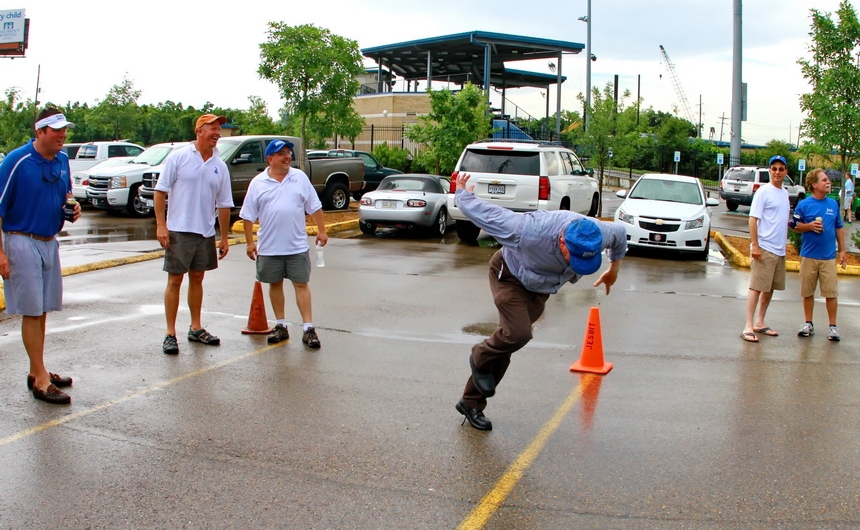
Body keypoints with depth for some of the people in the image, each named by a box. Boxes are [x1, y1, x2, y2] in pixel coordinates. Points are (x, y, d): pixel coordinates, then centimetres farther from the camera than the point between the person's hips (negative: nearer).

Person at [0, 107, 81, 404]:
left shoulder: (62, 160, 5)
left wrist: (72, 206, -2)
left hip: (50, 242, 7)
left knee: (42, 310, 13)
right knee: (31, 312, -2)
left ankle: (36, 372, 24)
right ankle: (41, 380, 3)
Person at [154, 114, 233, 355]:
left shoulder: (220, 166, 6)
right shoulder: (178, 157, -6)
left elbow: (224, 205, 10)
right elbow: (160, 191, -5)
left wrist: (224, 238, 10)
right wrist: (160, 225, -13)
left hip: (206, 232, 5)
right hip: (178, 230, -4)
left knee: (197, 279, 14)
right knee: (175, 280, 0)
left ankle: (196, 328, 25)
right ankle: (170, 334, 6)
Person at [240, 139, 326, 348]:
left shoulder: (300, 178, 3)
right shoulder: (258, 183, 0)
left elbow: (315, 207, 6)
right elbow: (248, 216, 2)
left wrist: (321, 230, 1)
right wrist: (250, 242, -2)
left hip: (297, 245, -1)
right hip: (269, 247, 1)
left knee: (301, 284, -1)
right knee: (275, 284, 10)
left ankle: (308, 328, 1)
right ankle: (281, 326, 22)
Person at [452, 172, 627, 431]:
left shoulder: (600, 235, -28)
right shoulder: (530, 231, -42)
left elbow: (620, 234, 0)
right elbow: (483, 212, -30)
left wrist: (614, 268, 16)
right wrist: (462, 194, -9)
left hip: (540, 288, 5)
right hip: (510, 275, -5)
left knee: (508, 338, 5)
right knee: (518, 333, -26)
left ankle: (471, 402, 17)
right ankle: (480, 359, 7)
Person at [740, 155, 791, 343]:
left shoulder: (784, 193, 15)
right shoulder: (763, 192, -8)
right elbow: (753, 219, -13)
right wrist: (754, 245, -18)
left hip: (780, 250, 8)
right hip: (764, 248, -8)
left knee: (770, 288, 11)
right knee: (756, 287, -8)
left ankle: (759, 323, 20)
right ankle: (748, 326, -7)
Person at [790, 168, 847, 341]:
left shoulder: (833, 204, 6)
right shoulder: (804, 205, -3)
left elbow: (839, 228, 13)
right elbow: (794, 226, 1)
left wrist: (842, 250, 11)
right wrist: (809, 226, -17)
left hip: (829, 256, 1)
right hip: (808, 256, -1)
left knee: (831, 293, 1)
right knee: (808, 292, 8)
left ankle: (833, 326, 11)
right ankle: (808, 324, 21)